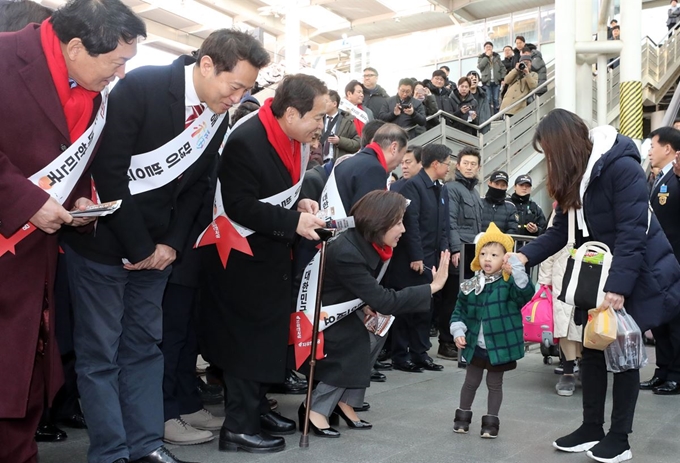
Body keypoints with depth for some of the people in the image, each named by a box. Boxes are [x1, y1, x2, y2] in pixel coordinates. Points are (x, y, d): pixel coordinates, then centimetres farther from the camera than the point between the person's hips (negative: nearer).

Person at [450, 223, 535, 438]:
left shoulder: (509, 283, -11)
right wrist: (458, 332, -7)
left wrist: (517, 272, -44)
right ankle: (463, 416, 32)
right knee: (471, 382, 16)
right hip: (475, 345, 3)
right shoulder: (470, 285, -1)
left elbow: (526, 293, -31)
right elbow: (459, 311, 6)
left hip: (499, 346, -3)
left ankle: (491, 421, 25)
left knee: (494, 384, 11)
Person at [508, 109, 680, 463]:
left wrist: (618, 285, -30)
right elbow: (560, 231, 2)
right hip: (598, 277, 7)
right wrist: (525, 256, -12)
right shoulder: (573, 177, 3)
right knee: (592, 351, 9)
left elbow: (632, 232, -26)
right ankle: (592, 429, 21)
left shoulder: (621, 167, -22)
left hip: (636, 277, -7)